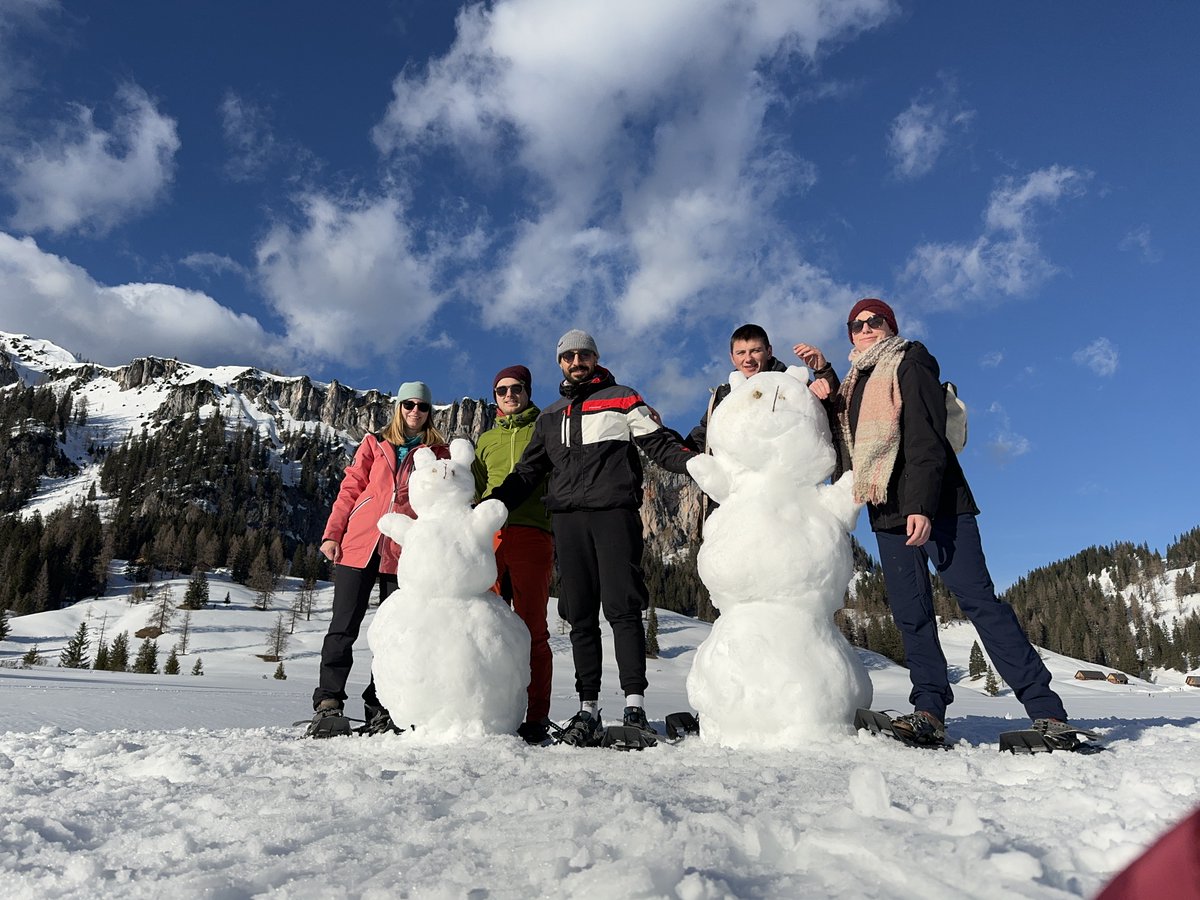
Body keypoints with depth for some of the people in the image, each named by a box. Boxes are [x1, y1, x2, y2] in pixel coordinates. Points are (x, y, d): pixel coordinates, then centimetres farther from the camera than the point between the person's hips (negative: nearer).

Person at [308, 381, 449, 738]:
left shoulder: (439, 453, 12)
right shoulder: (375, 444, 13)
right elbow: (350, 490, 10)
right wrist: (332, 534, 0)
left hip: (402, 552, 0)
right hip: (358, 544, 0)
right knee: (344, 626, -2)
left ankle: (380, 708, 11)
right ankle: (328, 704, 3)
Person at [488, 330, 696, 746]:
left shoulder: (622, 399, 11)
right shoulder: (549, 418, 23)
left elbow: (660, 442, 3)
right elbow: (527, 473, 24)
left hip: (614, 513, -4)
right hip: (567, 520, 4)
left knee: (622, 608, -8)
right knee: (580, 616, 4)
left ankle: (635, 704, -3)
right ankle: (588, 709, 9)